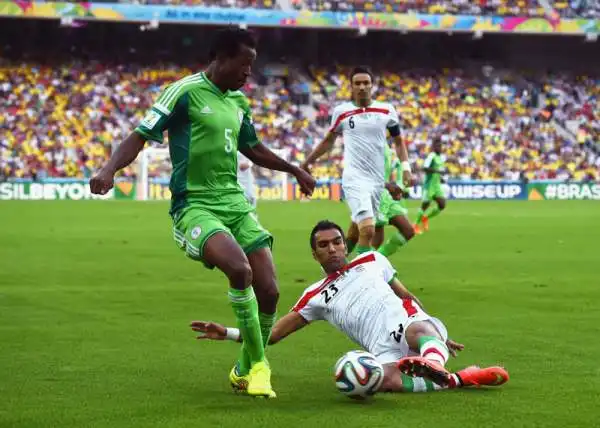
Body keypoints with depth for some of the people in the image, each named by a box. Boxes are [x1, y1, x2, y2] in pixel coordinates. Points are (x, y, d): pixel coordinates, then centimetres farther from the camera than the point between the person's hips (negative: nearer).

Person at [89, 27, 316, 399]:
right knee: (240, 269, -31)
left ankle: (247, 369, 18)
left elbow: (253, 149, 32)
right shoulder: (185, 92, -8)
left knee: (268, 290, -5)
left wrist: (295, 170, 42)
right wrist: (110, 169, -28)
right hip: (194, 205, -7)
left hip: (235, 202, 7)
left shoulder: (238, 101, 14)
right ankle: (258, 363, -14)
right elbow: (140, 136, -11)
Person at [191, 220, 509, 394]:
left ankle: (433, 364, -70)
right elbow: (273, 333, 19)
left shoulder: (371, 261, 22)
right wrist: (228, 333, 6)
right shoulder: (315, 297, 21)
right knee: (385, 380, -39)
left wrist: (440, 336, 24)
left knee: (418, 332, -39)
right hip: (385, 350, -1)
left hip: (409, 322, 1)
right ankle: (458, 379, -33)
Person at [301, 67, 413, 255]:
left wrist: (406, 168, 3)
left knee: (357, 231, 13)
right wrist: (307, 162, 20)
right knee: (367, 230, -22)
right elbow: (328, 141, 17)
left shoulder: (386, 110, 4)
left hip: (377, 179, 4)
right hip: (355, 179, -3)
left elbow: (398, 141, 16)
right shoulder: (341, 111, 1)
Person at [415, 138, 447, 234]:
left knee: (442, 205, -2)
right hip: (429, 184, -8)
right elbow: (425, 168, -28)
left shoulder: (440, 157, 12)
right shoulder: (431, 156, -15)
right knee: (425, 205, -1)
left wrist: (440, 178, 13)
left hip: (437, 185, 8)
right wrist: (437, 171, -30)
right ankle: (416, 225, 16)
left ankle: (426, 218, 19)